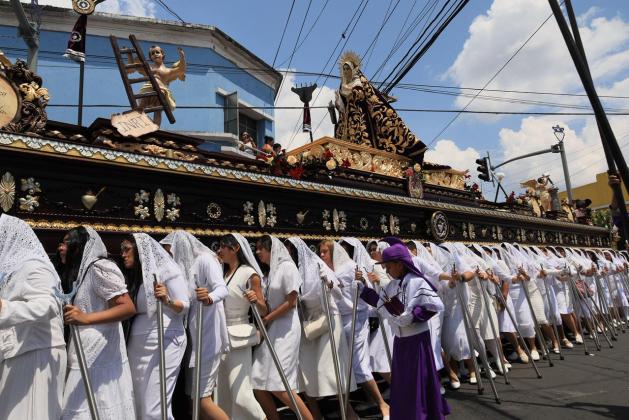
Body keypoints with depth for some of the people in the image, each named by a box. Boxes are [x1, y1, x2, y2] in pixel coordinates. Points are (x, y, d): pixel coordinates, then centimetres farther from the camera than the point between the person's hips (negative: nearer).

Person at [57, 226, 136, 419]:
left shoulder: (98, 267, -11)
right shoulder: (78, 273, 16)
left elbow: (128, 308, -22)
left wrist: (86, 318, -30)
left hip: (99, 359, -9)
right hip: (86, 357, 9)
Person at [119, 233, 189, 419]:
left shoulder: (166, 270, -6)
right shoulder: (133, 276, 16)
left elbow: (185, 306, -10)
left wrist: (167, 301, -27)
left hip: (163, 343, -7)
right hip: (136, 344, 7)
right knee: (137, 402, 9)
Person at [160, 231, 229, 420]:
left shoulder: (205, 259, -9)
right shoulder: (185, 266, 15)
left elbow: (222, 289, -24)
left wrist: (209, 298, -42)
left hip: (207, 335, -8)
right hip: (194, 336, 8)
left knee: (202, 397, -6)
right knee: (197, 395, 9)